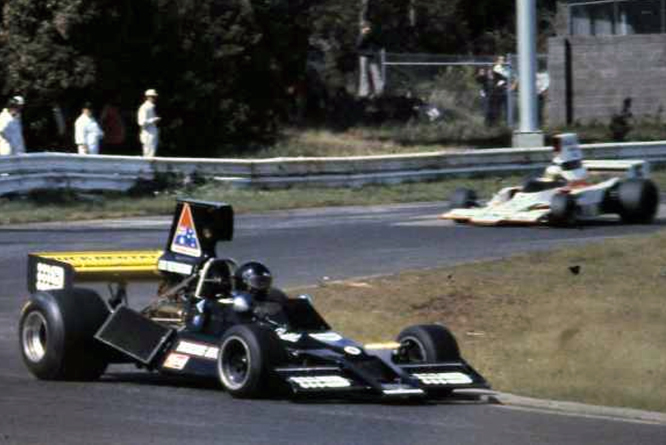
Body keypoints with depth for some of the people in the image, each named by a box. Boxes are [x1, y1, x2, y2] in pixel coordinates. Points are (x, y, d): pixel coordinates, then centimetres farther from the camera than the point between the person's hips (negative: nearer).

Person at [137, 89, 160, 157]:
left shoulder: (151, 107, 17)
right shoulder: (145, 108, -13)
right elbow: (142, 122, -21)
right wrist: (154, 120, -20)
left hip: (154, 135, 10)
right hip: (148, 135, -10)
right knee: (149, 154, -12)